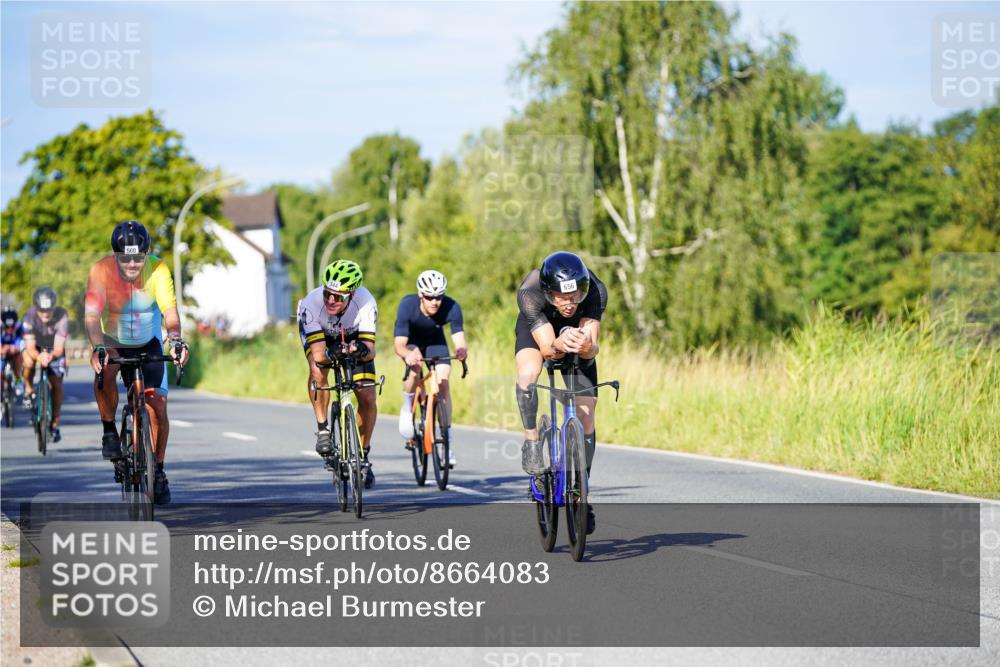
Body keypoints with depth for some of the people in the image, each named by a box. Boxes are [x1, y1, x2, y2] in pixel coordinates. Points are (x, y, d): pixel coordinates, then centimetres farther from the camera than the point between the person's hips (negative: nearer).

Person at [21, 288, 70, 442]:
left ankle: (54, 424, 3)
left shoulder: (62, 316, -34)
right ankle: (29, 390, -1)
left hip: (54, 350, 0)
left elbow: (59, 348, -34)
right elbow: (30, 348, -34)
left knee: (56, 384, -12)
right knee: (28, 362, -32)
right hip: (35, 347, 0)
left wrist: (51, 356, -57)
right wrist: (38, 357, -56)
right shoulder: (29, 316, -33)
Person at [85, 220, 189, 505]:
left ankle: (158, 471, 10)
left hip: (148, 344, 1)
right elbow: (92, 315, -34)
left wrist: (176, 341, -53)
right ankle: (109, 431, -11)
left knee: (157, 407, -9)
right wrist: (98, 347, -52)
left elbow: (170, 311, -34)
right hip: (112, 342, -1)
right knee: (104, 374, -34)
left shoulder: (158, 269, -23)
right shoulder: (101, 271, -26)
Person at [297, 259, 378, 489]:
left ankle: (363, 456, 12)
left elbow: (370, 352, -38)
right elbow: (318, 355, -42)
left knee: (367, 398, -9)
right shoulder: (312, 304, -39)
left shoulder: (365, 303, -37)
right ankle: (323, 429, -14)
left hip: (353, 335, 1)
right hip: (318, 333, -1)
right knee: (319, 369, -34)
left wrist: (362, 349, -59)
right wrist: (331, 352, -61)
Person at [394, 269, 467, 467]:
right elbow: (399, 343, -36)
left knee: (443, 382, -14)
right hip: (411, 340, -2)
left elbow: (459, 339, -36)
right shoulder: (408, 305, -35)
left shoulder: (451, 307, -32)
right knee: (415, 367, -33)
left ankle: (447, 441, -9)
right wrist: (407, 354, -59)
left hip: (435, 340, 2)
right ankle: (407, 409, -5)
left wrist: (461, 350, -60)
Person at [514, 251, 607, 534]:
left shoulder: (595, 291, -36)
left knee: (585, 414, -6)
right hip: (536, 328, -1)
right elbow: (547, 348, -41)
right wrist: (558, 346, -64)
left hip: (576, 332, 1)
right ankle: (531, 440, -14)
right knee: (529, 373, -36)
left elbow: (592, 349, -39)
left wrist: (587, 347, -62)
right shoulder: (530, 292, -39)